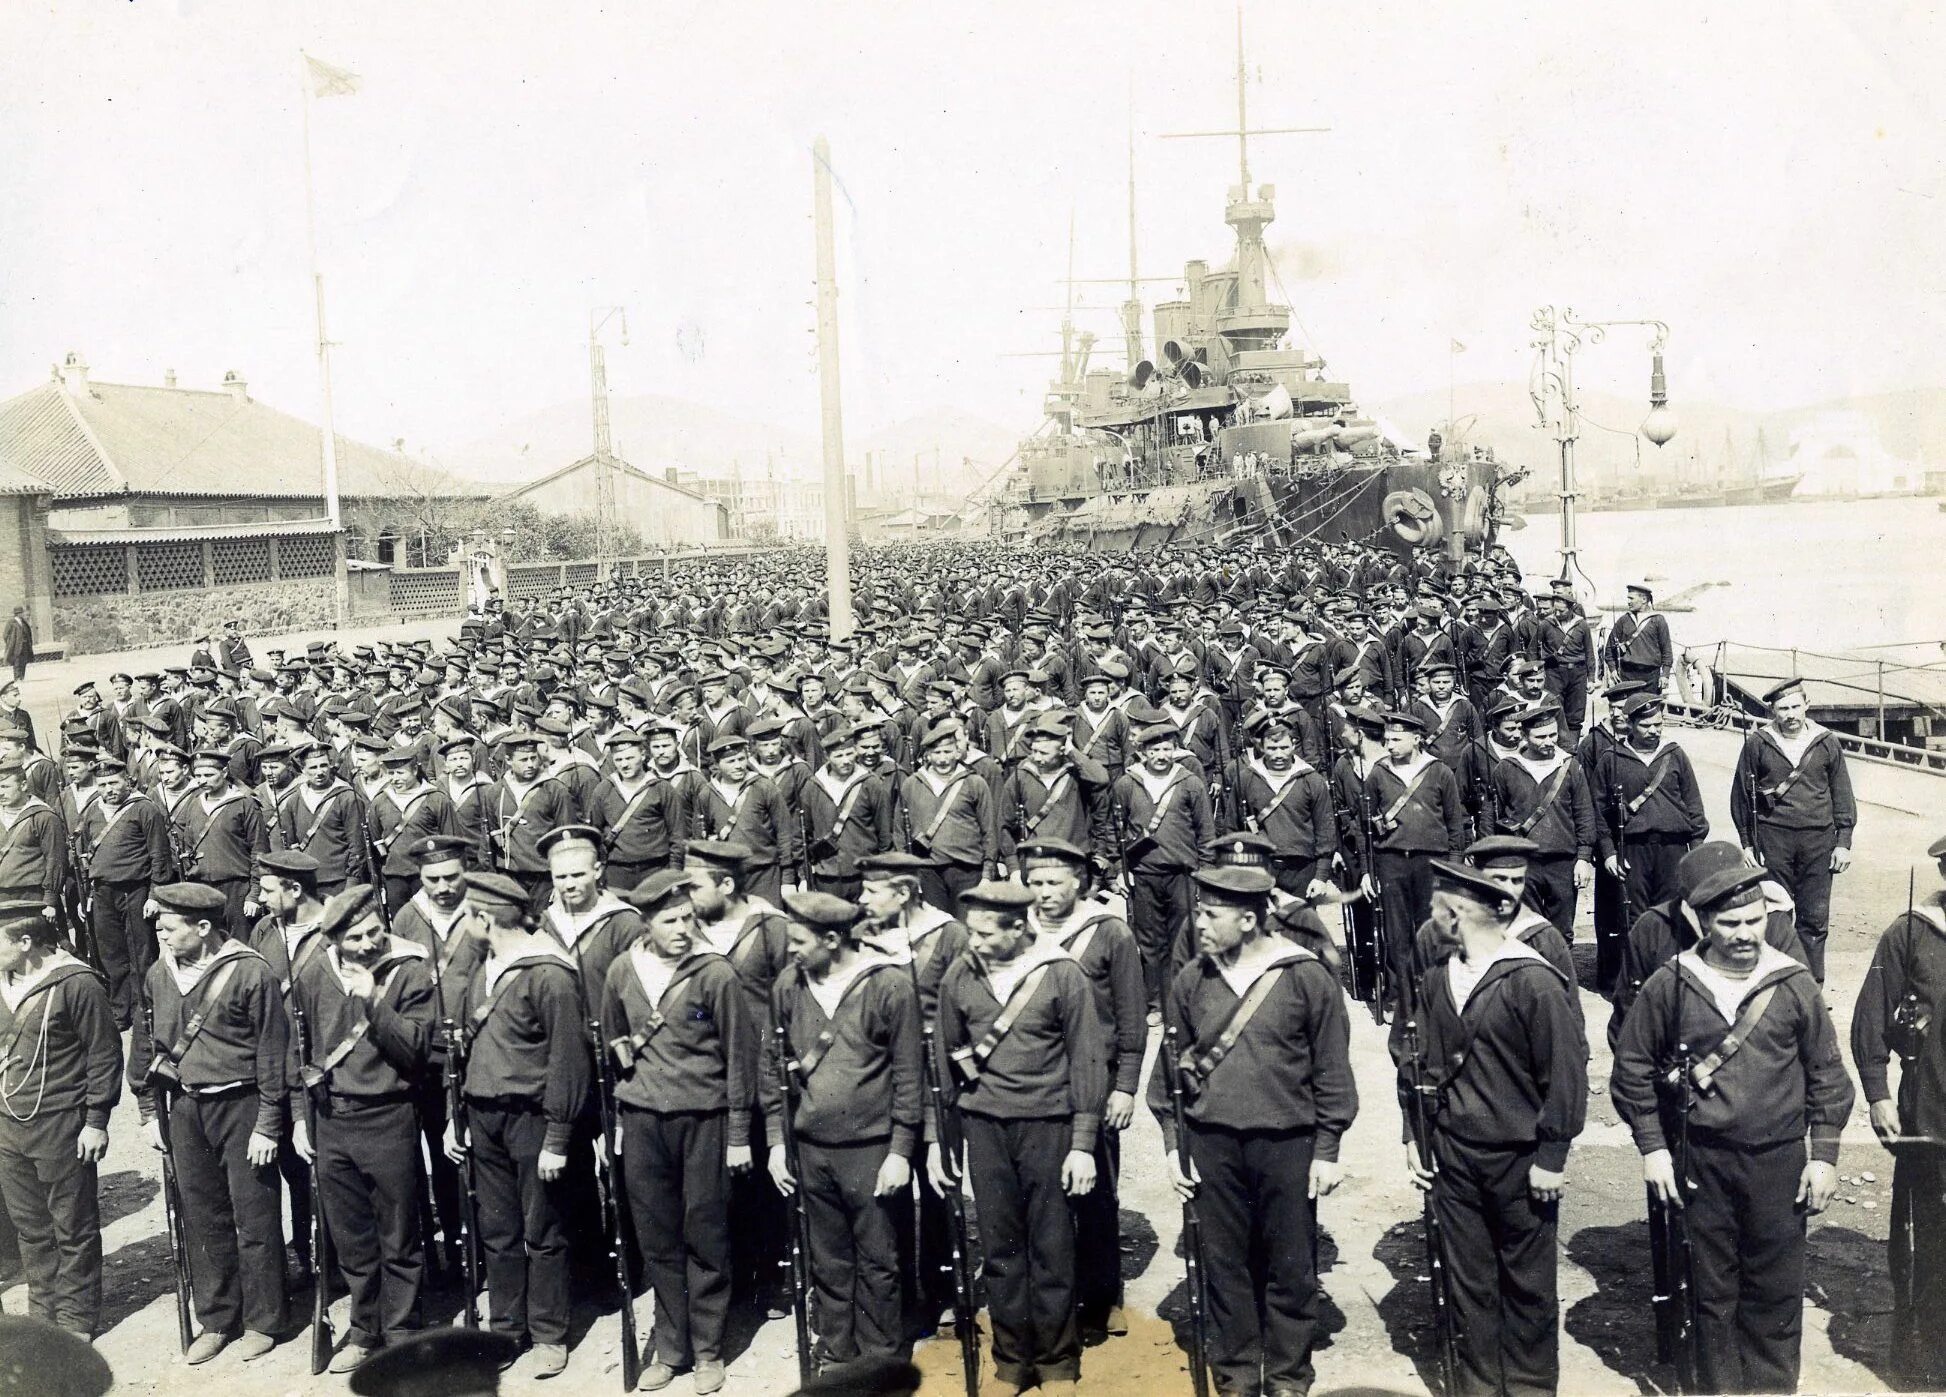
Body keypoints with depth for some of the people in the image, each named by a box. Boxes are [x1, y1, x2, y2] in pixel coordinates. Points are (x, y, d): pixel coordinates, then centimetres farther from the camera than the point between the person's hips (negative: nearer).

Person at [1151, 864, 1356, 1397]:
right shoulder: (1190, 980, 1)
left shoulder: (1307, 976, -7)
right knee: (1224, 1265, 11)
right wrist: (1173, 1144, 5)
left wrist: (1326, 1150, -3)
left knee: (1290, 1269, 9)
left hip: (1288, 1143, -2)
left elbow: (1332, 1069, -2)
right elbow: (1170, 1065, 8)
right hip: (1212, 1144, 2)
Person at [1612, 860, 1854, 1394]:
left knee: (1776, 1291, 10)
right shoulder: (1669, 986, -6)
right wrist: (1652, 1147, -2)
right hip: (1703, 1162, 0)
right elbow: (1633, 1069, 2)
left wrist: (1824, 1155, 1)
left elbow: (1827, 1075, 4)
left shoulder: (1795, 983, -3)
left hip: (1779, 1163, 0)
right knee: (1712, 1290, 11)